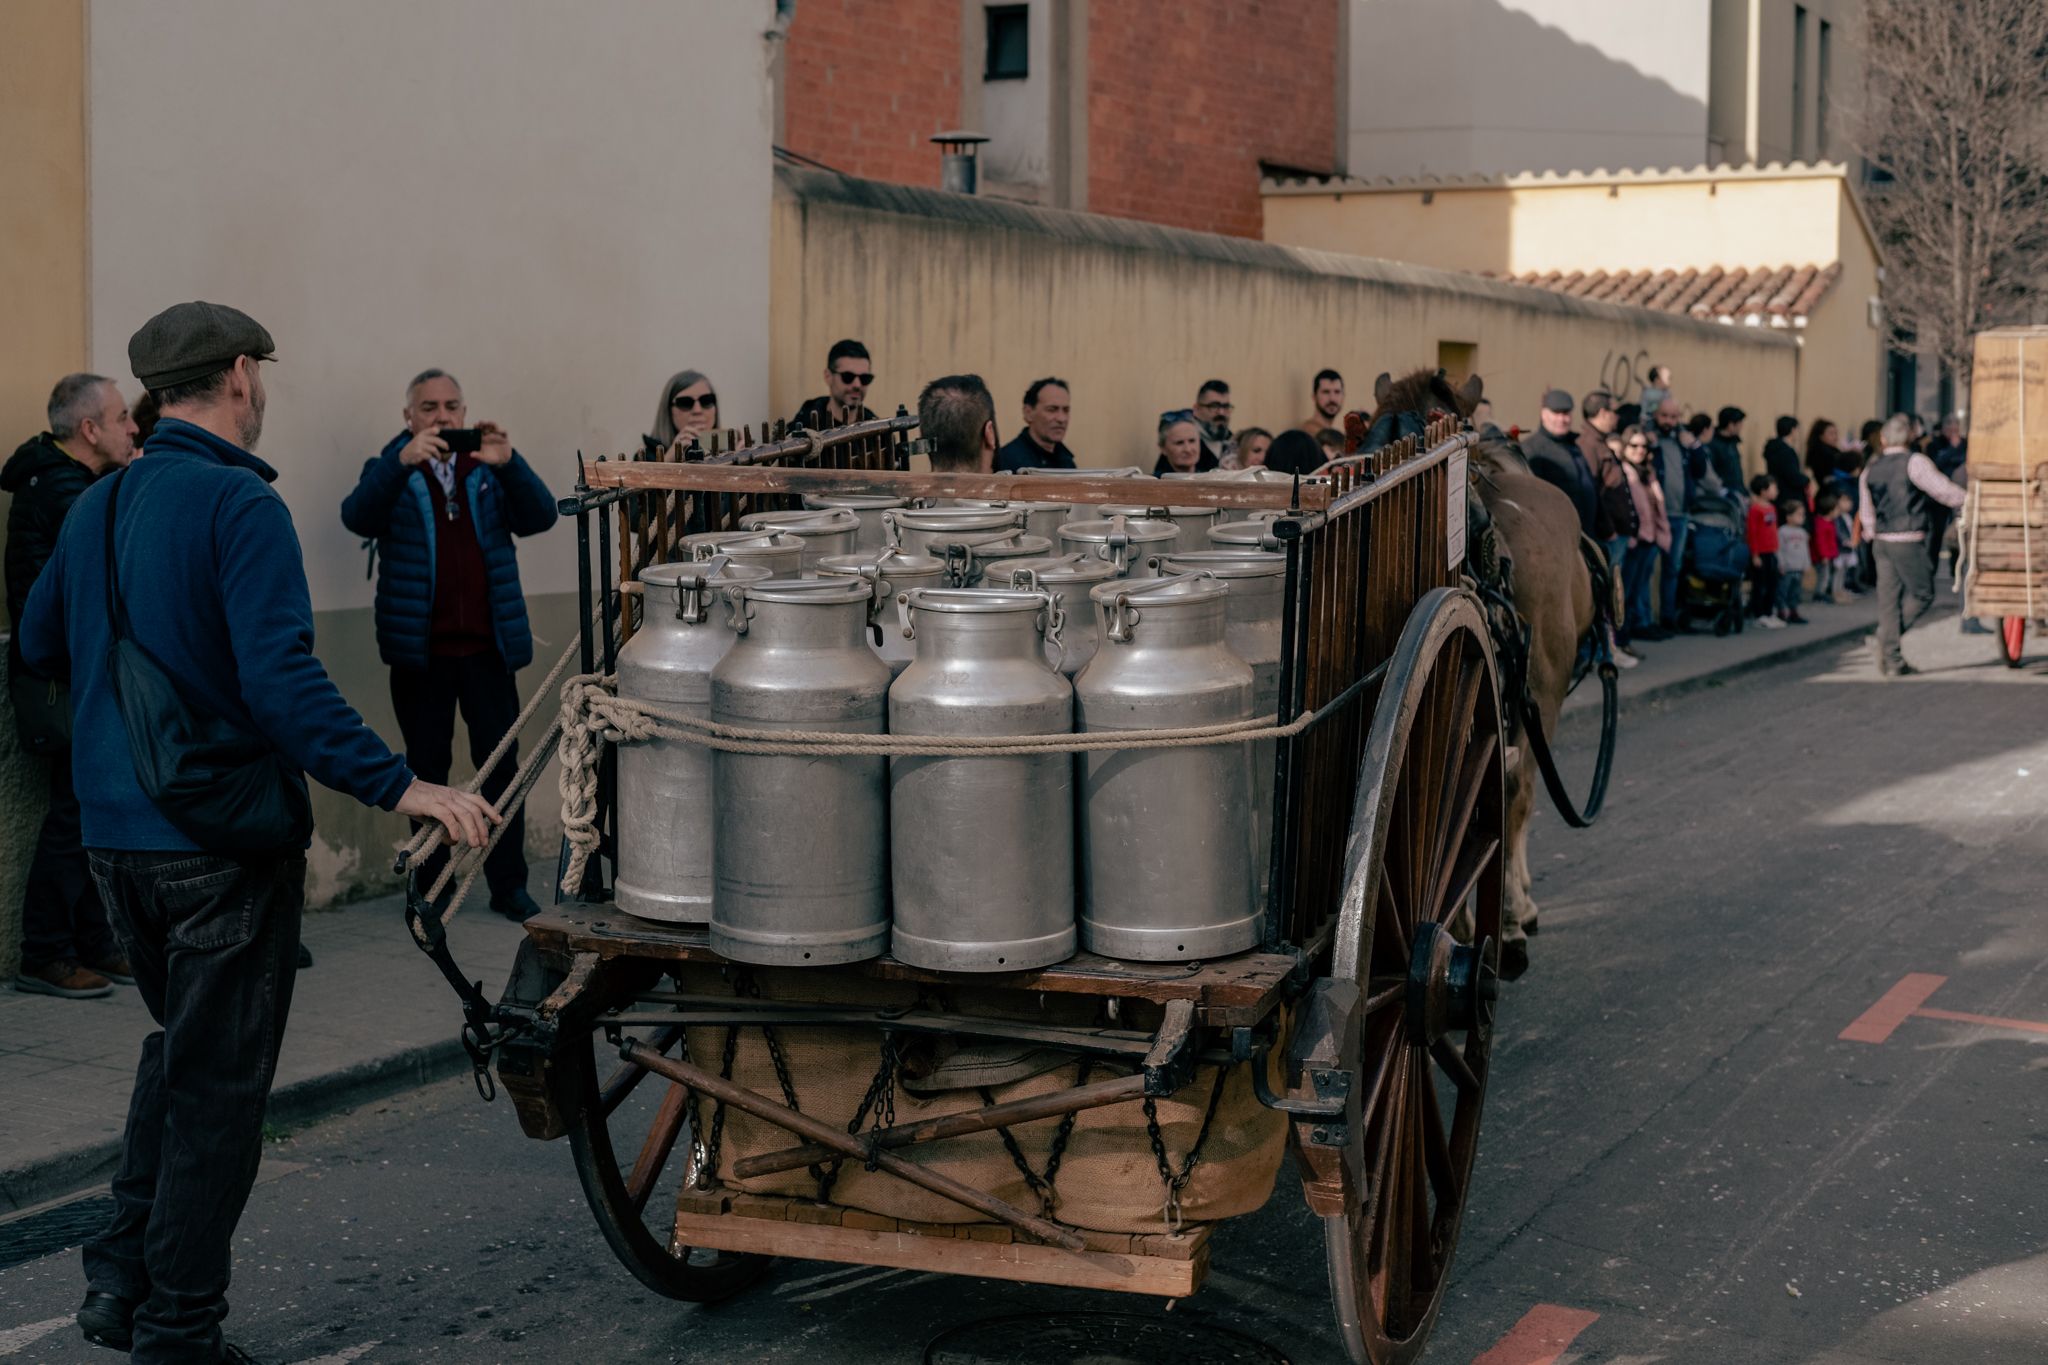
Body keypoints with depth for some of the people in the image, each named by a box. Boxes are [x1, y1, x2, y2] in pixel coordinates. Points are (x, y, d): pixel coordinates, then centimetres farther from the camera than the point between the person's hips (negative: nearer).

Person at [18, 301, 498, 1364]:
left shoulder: (97, 506, 9)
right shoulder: (238, 504, -16)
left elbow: (38, 648, 23)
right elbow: (283, 680, -27)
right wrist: (397, 786, -30)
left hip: (115, 837, 8)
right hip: (222, 840, -8)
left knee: (179, 1045, 24)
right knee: (219, 1080, 4)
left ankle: (122, 1280, 22)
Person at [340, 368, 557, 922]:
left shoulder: (490, 468, 9)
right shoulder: (390, 472, 4)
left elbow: (539, 518, -6)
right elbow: (358, 518, -16)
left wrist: (508, 463, -24)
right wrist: (403, 462, -32)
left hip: (489, 646, 1)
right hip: (419, 649, -1)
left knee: (501, 765, 1)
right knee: (427, 770, 7)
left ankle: (509, 885, 8)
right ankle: (431, 885, 15)